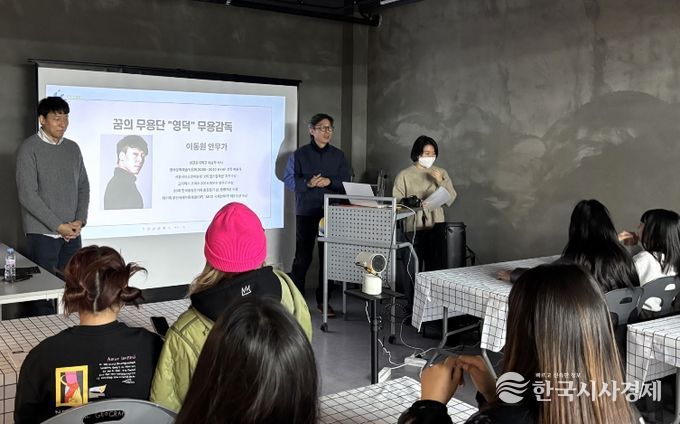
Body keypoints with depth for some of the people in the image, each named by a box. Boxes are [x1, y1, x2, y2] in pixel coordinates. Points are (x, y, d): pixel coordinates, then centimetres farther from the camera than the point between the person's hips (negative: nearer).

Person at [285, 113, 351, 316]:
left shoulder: (338, 155, 9)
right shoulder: (300, 154, 2)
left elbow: (346, 182, 6)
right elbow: (289, 178, -1)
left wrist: (329, 181, -13)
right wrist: (307, 183, -18)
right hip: (306, 212, -2)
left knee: (328, 256, 5)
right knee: (303, 256, 0)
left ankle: (323, 300, 15)